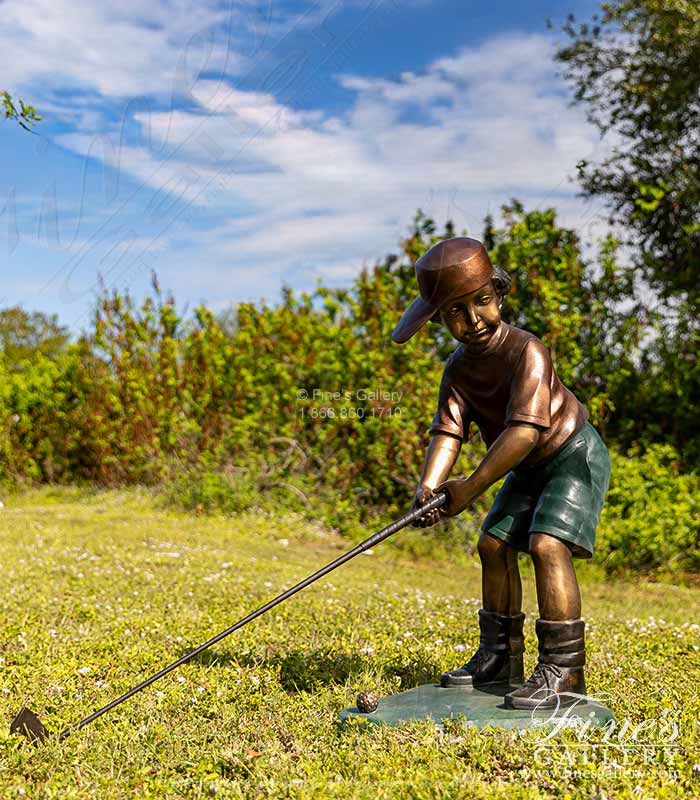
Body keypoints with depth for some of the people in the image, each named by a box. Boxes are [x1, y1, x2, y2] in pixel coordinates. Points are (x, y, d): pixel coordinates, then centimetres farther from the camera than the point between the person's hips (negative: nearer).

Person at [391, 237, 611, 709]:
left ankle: (564, 670, -14)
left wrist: (470, 488, -34)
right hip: (530, 468, 8)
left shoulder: (526, 351, -27)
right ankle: (500, 658, 21)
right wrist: (430, 487, -32)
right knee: (495, 544, 7)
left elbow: (525, 431, -36)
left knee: (548, 543, -23)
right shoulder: (459, 369, -5)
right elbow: (448, 431, -15)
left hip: (574, 454, -8)